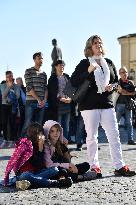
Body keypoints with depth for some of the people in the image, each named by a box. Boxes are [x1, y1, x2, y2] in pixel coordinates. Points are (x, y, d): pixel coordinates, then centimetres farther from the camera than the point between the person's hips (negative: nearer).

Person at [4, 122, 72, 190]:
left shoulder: (39, 145, 8)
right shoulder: (25, 143, -8)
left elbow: (40, 165, -4)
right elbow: (13, 161, -10)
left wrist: (40, 147, -10)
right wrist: (6, 177, -15)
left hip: (35, 173, 6)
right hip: (23, 174, -6)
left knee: (55, 170, -16)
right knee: (26, 176, -40)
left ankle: (28, 183, -35)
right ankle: (55, 182, -38)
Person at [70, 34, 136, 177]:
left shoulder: (109, 63, 14)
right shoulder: (85, 63, 1)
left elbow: (117, 80, 22)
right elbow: (73, 82, -7)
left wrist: (112, 86, -1)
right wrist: (88, 71, -18)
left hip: (107, 104, 4)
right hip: (89, 105, -4)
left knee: (114, 135, 0)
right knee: (92, 137, 1)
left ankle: (119, 166, 4)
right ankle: (94, 167, 10)